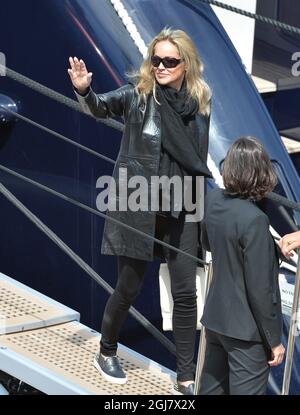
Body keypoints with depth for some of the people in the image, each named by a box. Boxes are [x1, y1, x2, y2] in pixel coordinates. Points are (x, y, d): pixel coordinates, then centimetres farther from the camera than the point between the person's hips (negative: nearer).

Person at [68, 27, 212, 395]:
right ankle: (106, 353, 33)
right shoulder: (138, 93, -5)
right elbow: (101, 107, -19)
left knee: (185, 294, 3)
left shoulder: (199, 102, 3)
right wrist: (84, 91, -40)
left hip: (181, 209, 3)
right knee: (128, 288, 7)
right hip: (138, 206, -3)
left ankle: (186, 380, 14)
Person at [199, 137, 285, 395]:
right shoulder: (254, 220, -25)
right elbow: (260, 289, -21)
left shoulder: (213, 200, -3)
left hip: (216, 318, 8)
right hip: (246, 328, -7)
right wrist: (274, 339, -11)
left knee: (212, 387, 20)